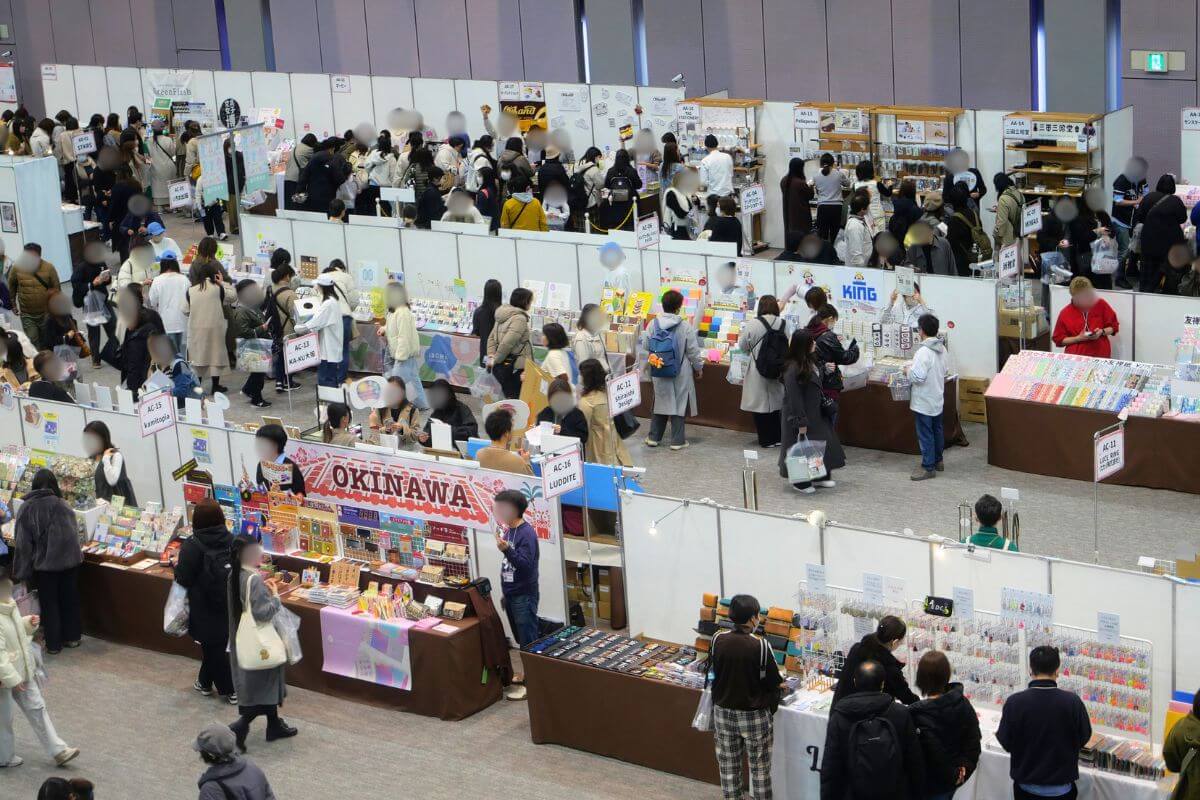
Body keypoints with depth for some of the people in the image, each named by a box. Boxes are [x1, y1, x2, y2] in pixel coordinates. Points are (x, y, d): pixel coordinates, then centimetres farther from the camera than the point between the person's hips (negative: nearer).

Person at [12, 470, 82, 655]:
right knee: (70, 598, 17)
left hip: (45, 563, -1)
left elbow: (23, 543, -7)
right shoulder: (62, 505, -6)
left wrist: (23, 572, -2)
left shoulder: (26, 508, -7)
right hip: (69, 559, 1)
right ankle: (72, 636, 26)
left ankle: (53, 644, 14)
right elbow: (74, 531, 4)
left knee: (49, 603, 10)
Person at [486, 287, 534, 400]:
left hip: (500, 367, 9)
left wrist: (491, 356, 9)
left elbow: (491, 337, 19)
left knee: (509, 399, 17)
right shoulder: (520, 318, -17)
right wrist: (496, 360, -12)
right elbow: (507, 343, -24)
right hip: (513, 368, -9)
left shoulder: (503, 315, 12)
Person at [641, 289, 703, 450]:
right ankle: (677, 440, 12)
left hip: (658, 372, 3)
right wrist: (698, 367, 7)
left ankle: (654, 437, 20)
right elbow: (693, 350, -8)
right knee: (678, 404, 7)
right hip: (680, 373, -3)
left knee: (660, 401, 17)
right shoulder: (685, 326, -14)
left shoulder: (653, 324, -6)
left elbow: (645, 347, 0)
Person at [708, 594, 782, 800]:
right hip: (754, 716, -4)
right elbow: (775, 683, -12)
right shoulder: (760, 646, -22)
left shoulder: (718, 640, -10)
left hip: (723, 712, 4)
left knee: (728, 767, 16)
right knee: (759, 768, 12)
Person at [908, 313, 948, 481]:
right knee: (937, 430, 20)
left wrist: (909, 370, -9)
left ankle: (928, 467, 4)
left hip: (924, 402, -9)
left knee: (925, 434, -1)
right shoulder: (942, 349, 3)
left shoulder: (924, 352, -25)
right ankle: (937, 461, 32)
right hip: (938, 399, 9)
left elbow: (919, 377, -29)